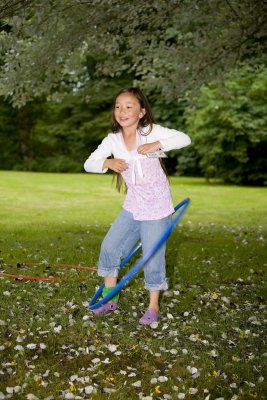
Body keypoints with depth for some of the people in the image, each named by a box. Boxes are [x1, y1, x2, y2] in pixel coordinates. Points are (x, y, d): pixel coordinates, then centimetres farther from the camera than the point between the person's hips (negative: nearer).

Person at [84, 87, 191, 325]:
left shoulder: (152, 131, -13)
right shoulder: (112, 140, -2)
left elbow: (184, 139, -20)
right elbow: (89, 164, -1)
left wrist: (157, 145, -32)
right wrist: (107, 163, -21)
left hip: (157, 208, -5)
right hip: (132, 207, 5)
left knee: (153, 256, 2)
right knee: (110, 246, 5)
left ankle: (154, 307, 21)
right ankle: (110, 298, 24)